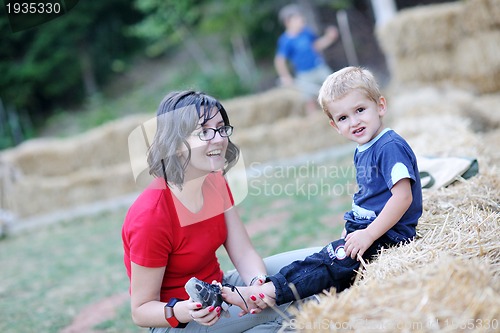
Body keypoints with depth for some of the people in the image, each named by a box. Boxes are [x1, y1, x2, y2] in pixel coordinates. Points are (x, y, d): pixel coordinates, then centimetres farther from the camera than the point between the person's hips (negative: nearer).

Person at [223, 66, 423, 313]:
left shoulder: (390, 147, -16)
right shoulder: (361, 153, 15)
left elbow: (403, 197, -24)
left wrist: (369, 234, -24)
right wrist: (351, 229, 14)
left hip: (386, 234, -11)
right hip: (364, 229, 11)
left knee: (331, 262, -21)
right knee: (323, 257, -4)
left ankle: (269, 292, -27)